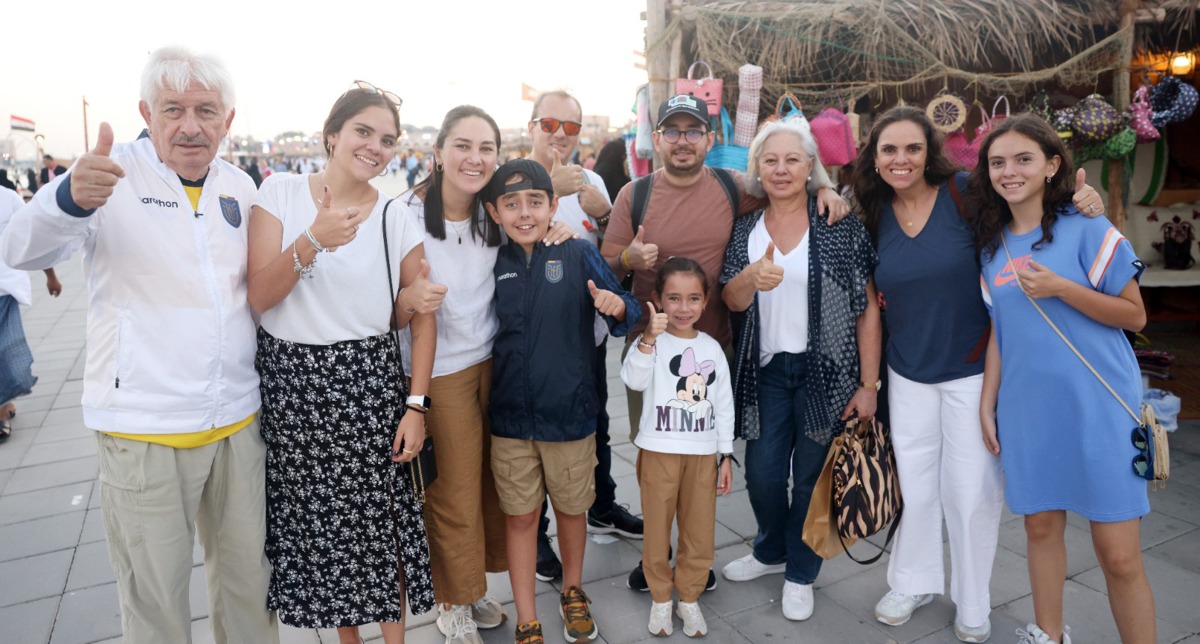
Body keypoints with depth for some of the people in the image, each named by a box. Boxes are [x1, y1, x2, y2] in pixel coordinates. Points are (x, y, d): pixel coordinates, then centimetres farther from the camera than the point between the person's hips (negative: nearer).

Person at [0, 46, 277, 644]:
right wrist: (71, 198, -38)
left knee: (249, 575, 17)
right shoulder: (114, 172, -6)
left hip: (239, 419, 4)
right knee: (155, 595, 9)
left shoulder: (240, 185, 8)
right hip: (145, 429, -4)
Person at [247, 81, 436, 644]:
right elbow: (259, 297, -7)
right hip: (292, 382, 0)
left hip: (368, 383, 0)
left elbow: (421, 319, 3)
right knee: (315, 518, 10)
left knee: (380, 517, 4)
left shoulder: (396, 217, 1)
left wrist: (416, 406, -4)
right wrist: (312, 243, -24)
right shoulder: (280, 192, -1)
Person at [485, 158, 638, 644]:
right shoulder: (493, 264, -2)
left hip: (570, 413, -1)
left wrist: (617, 305, -28)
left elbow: (626, 316, -7)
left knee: (572, 509, 18)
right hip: (510, 417, 1)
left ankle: (573, 593, 45)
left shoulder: (579, 255, -8)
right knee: (520, 517, 12)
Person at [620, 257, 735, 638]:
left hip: (703, 453, 3)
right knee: (657, 528, 9)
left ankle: (689, 597, 30)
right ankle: (660, 598, 28)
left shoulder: (712, 348, 4)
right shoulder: (652, 342, -8)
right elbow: (633, 380, -27)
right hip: (659, 451, -3)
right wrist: (649, 338, -41)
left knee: (700, 531, 11)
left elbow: (724, 404, 9)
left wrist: (726, 454, 7)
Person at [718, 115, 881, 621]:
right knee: (762, 474, 8)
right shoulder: (746, 228, 4)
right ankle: (771, 550, 38)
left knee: (812, 476, 8)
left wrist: (868, 383, -9)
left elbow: (867, 306, -6)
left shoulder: (840, 226, -5)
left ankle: (800, 571, 31)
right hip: (766, 370, 2)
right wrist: (751, 277, -27)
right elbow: (731, 300, -4)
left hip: (827, 370, -2)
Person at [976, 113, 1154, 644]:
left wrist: (1060, 288, -19)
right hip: (1027, 411, 4)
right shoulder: (992, 246, 8)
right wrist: (987, 403, 8)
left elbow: (1135, 316, -6)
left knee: (1118, 555, -2)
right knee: (1040, 526, 15)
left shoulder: (1088, 229, -6)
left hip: (1100, 408, -4)